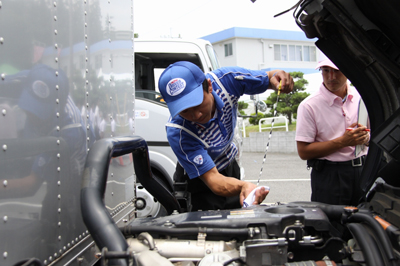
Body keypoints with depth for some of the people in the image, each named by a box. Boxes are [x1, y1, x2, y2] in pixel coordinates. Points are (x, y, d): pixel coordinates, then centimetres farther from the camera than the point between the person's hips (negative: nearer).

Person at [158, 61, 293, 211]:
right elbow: (212, 177, -37)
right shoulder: (178, 133, -38)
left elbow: (268, 78, -11)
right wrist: (242, 186, -57)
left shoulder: (226, 79, -28)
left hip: (230, 167, 5)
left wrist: (276, 76, -36)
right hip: (198, 180, -5)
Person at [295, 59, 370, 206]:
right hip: (329, 175, -4)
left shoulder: (361, 97, 6)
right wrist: (343, 141, -18)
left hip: (362, 170, 5)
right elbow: (303, 151, -13)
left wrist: (366, 137, -6)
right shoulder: (309, 105, -10)